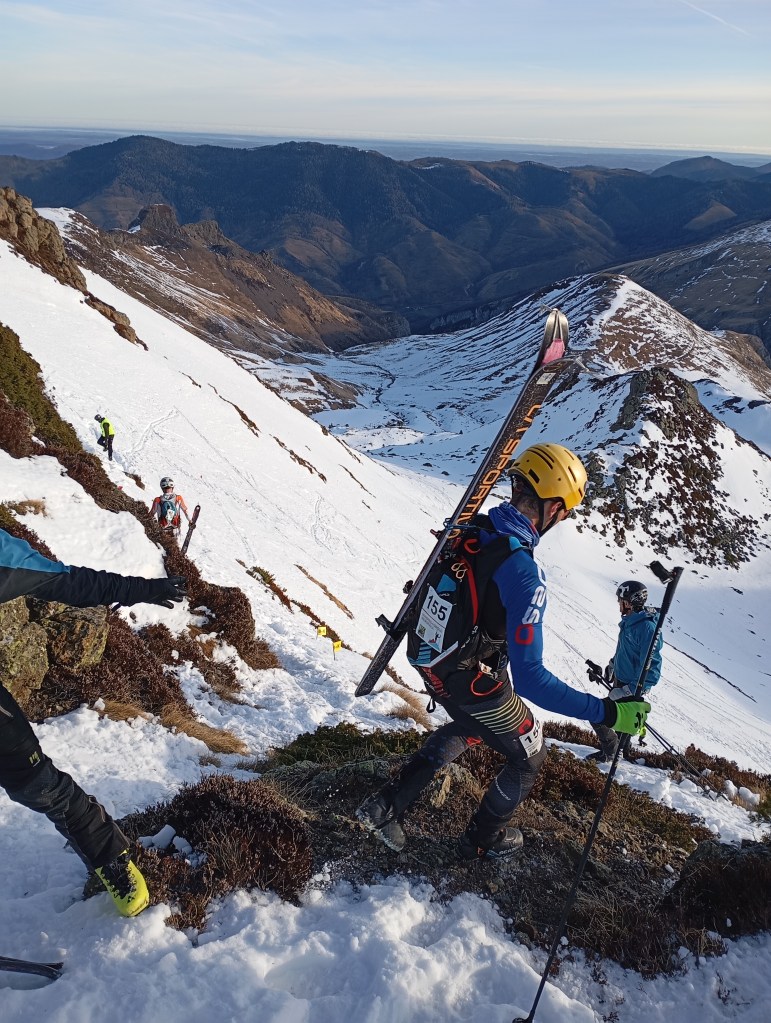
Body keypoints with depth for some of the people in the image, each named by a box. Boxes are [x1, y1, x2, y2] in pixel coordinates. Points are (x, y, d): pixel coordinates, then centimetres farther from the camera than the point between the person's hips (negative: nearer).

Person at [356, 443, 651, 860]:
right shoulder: (525, 575, -33)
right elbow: (529, 678, -34)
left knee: (469, 728, 37)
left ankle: (387, 805, 32)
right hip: (475, 685, -7)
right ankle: (481, 839, 42)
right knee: (529, 758, 22)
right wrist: (607, 712, -28)